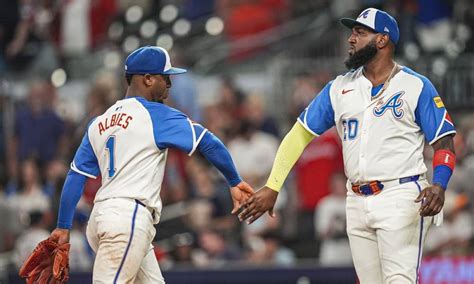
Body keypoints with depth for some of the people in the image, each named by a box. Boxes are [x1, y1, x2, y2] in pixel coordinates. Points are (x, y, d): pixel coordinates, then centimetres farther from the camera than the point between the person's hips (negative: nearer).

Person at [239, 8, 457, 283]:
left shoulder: (416, 86, -1)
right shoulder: (339, 88, 12)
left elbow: (444, 142, -3)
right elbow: (300, 134, 11)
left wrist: (439, 185, -23)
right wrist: (272, 187, 1)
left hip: (401, 199, -5)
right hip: (357, 203, 5)